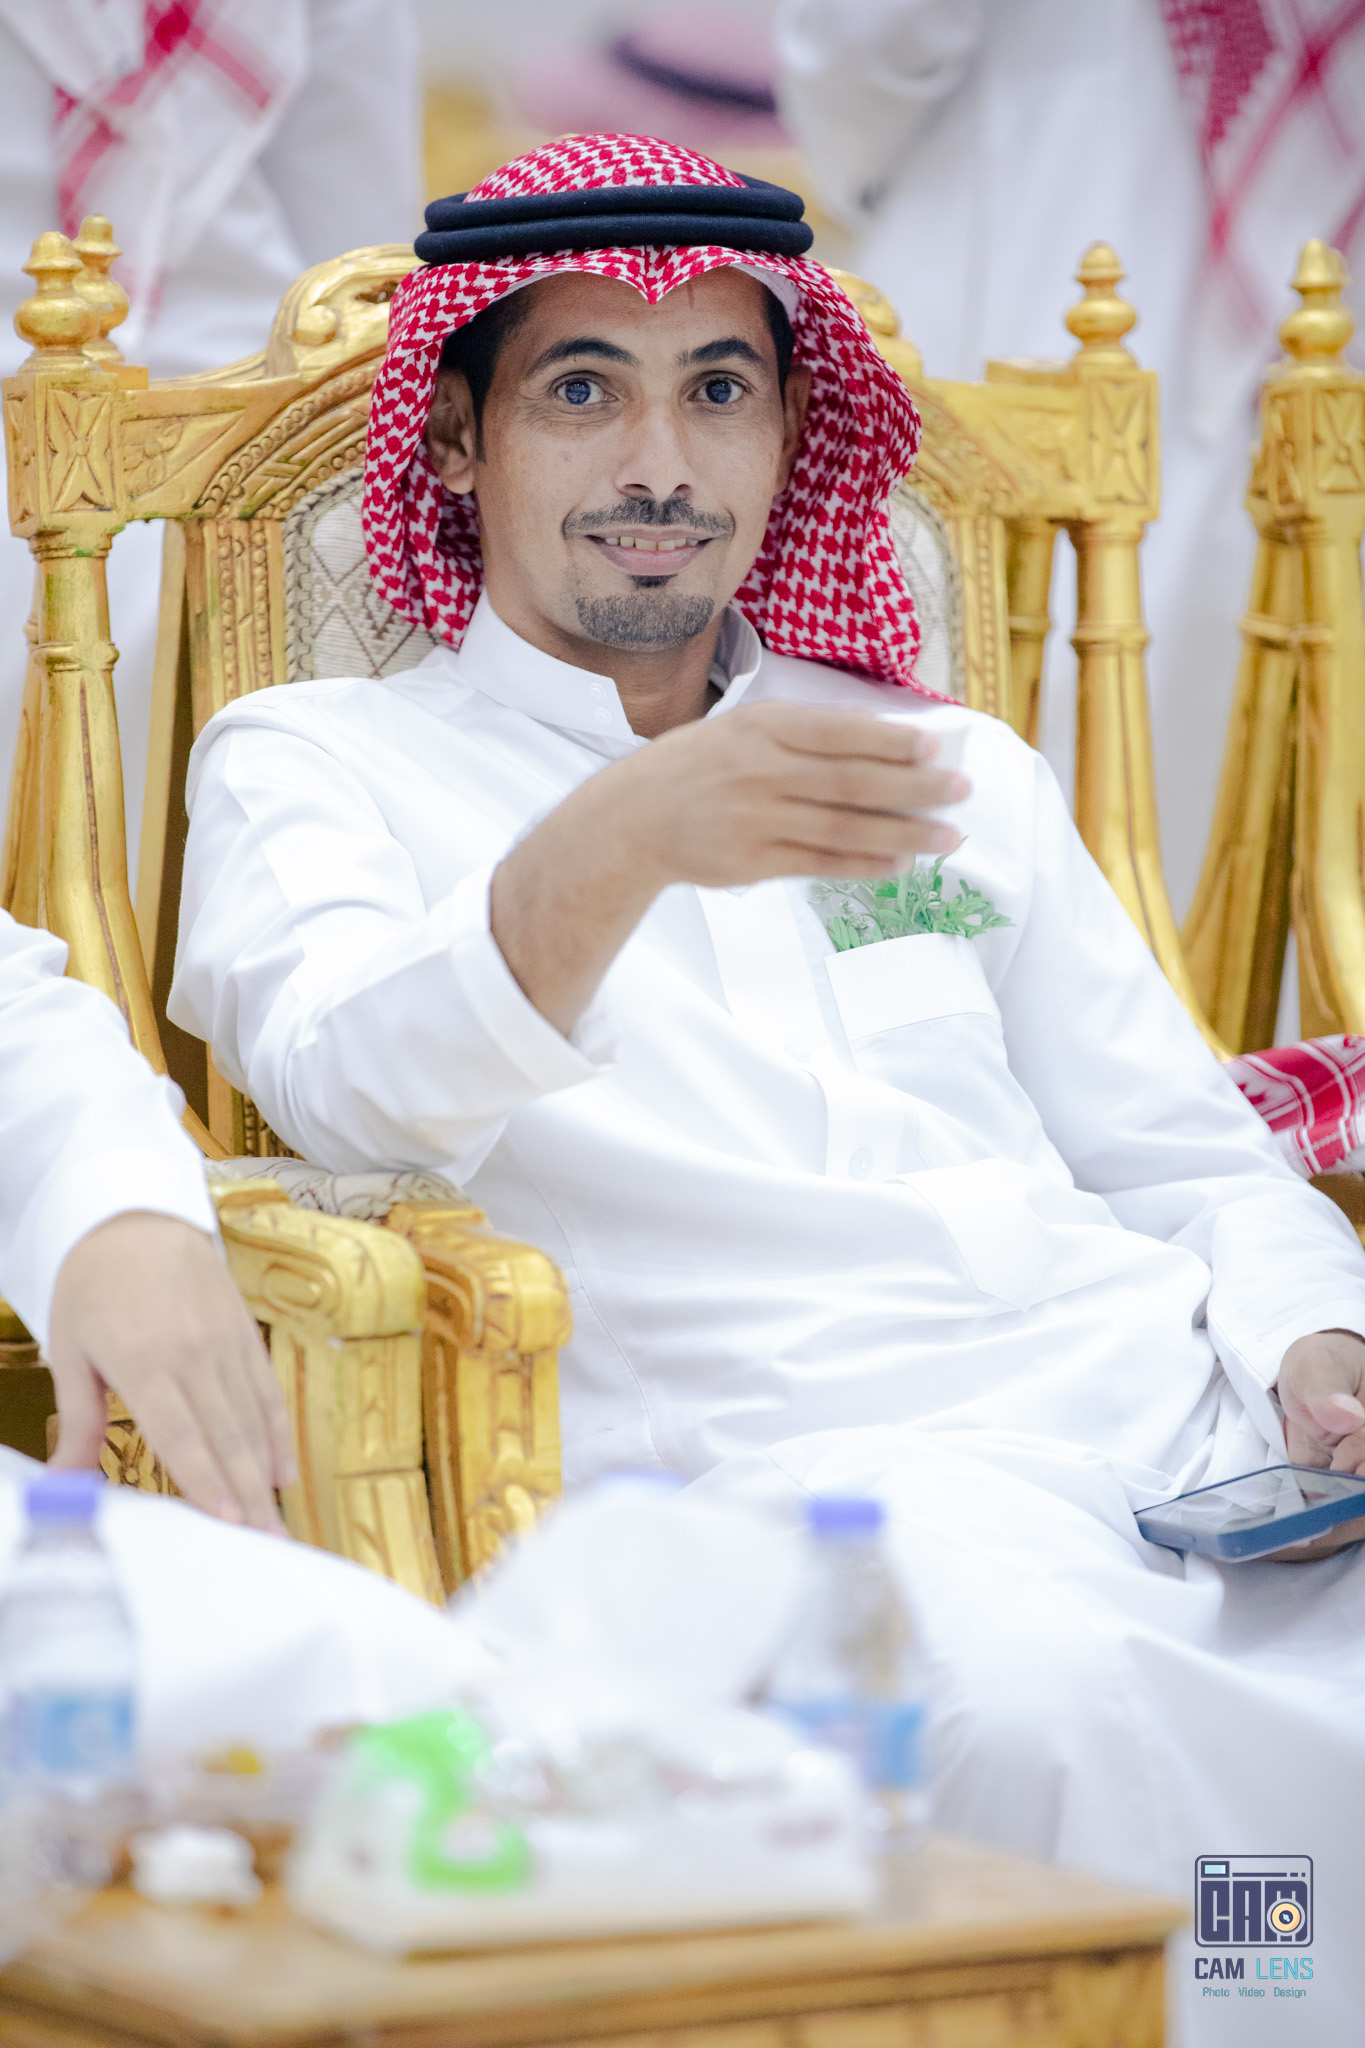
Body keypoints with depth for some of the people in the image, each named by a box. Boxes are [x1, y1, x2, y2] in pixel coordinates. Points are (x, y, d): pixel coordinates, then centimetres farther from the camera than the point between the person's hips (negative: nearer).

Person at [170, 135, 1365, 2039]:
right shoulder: (314, 767, 13)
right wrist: (614, 849, -29)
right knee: (1041, 1713, -37)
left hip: (1180, 1403, 4)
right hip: (788, 1452, -4)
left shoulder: (960, 770, 28)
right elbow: (345, 1085, -9)